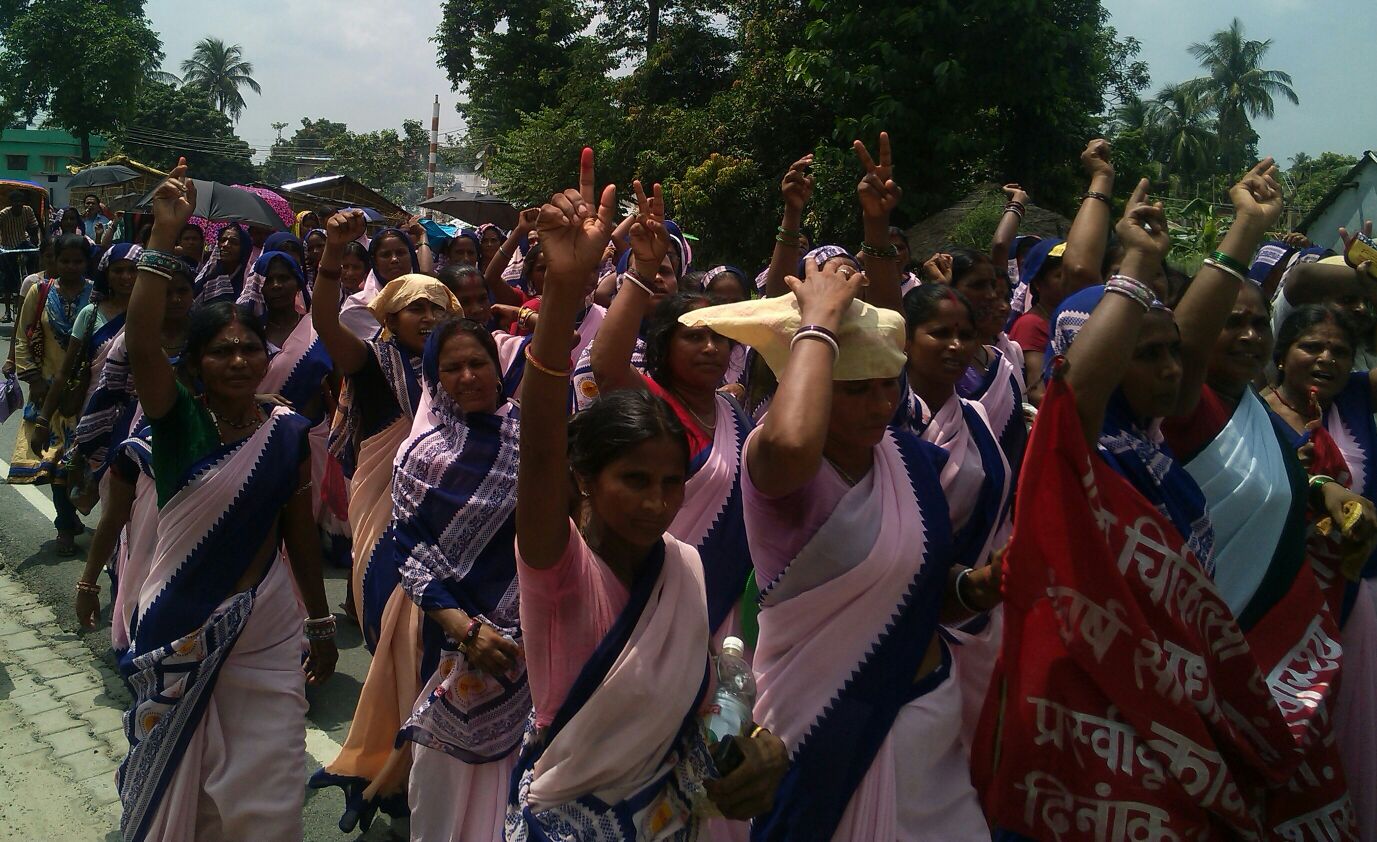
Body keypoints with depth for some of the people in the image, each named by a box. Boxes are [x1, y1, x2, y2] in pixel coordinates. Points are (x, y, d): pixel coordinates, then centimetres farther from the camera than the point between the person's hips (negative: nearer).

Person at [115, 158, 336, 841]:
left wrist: (321, 625, 11)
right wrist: (164, 237, -30)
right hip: (181, 631, -1)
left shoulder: (288, 432, -1)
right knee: (174, 786, 14)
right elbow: (141, 343, -26)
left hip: (267, 636, 2)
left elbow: (300, 530, 6)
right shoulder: (178, 421, -8)